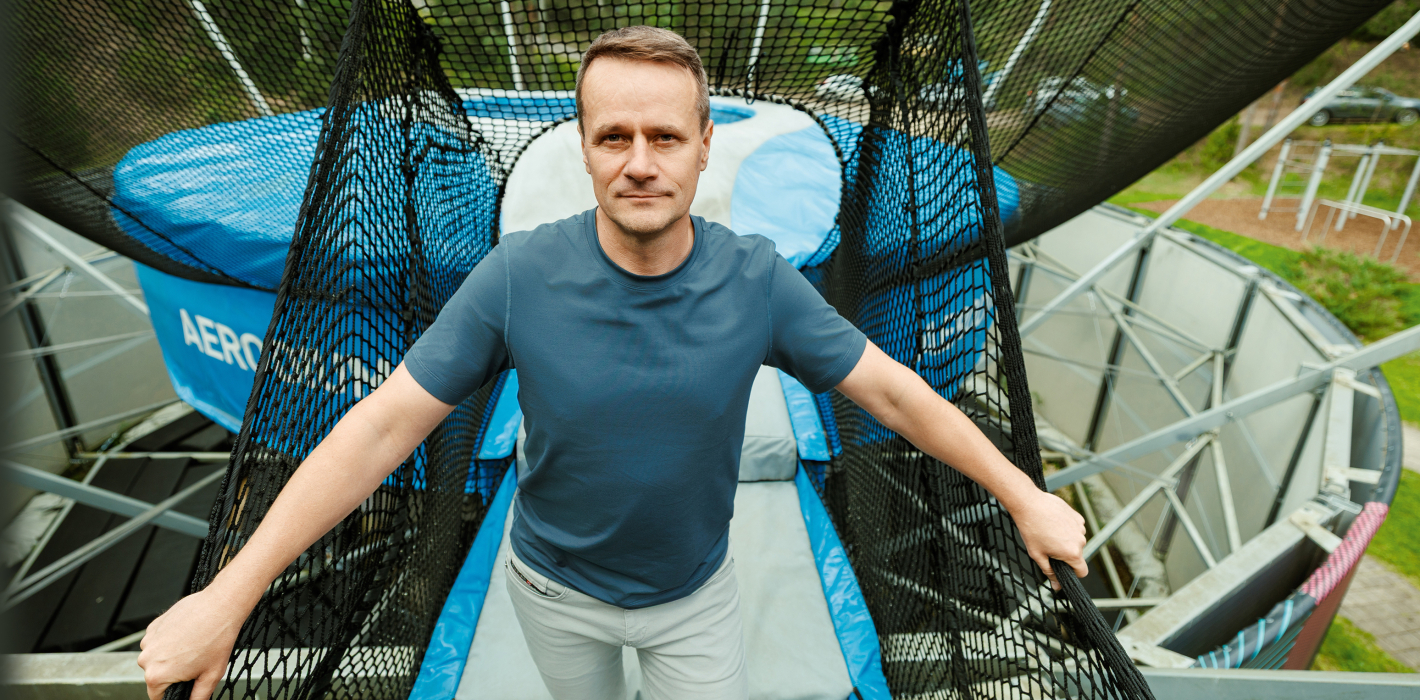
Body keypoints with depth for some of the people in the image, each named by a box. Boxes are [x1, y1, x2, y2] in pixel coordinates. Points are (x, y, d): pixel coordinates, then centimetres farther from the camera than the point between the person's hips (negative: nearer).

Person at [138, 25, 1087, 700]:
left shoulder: (759, 280, -22)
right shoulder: (519, 277, -24)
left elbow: (892, 388, -13)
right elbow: (382, 427, -20)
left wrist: (1027, 498, -8)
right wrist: (228, 596, -18)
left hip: (694, 589, 0)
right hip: (555, 587, 1)